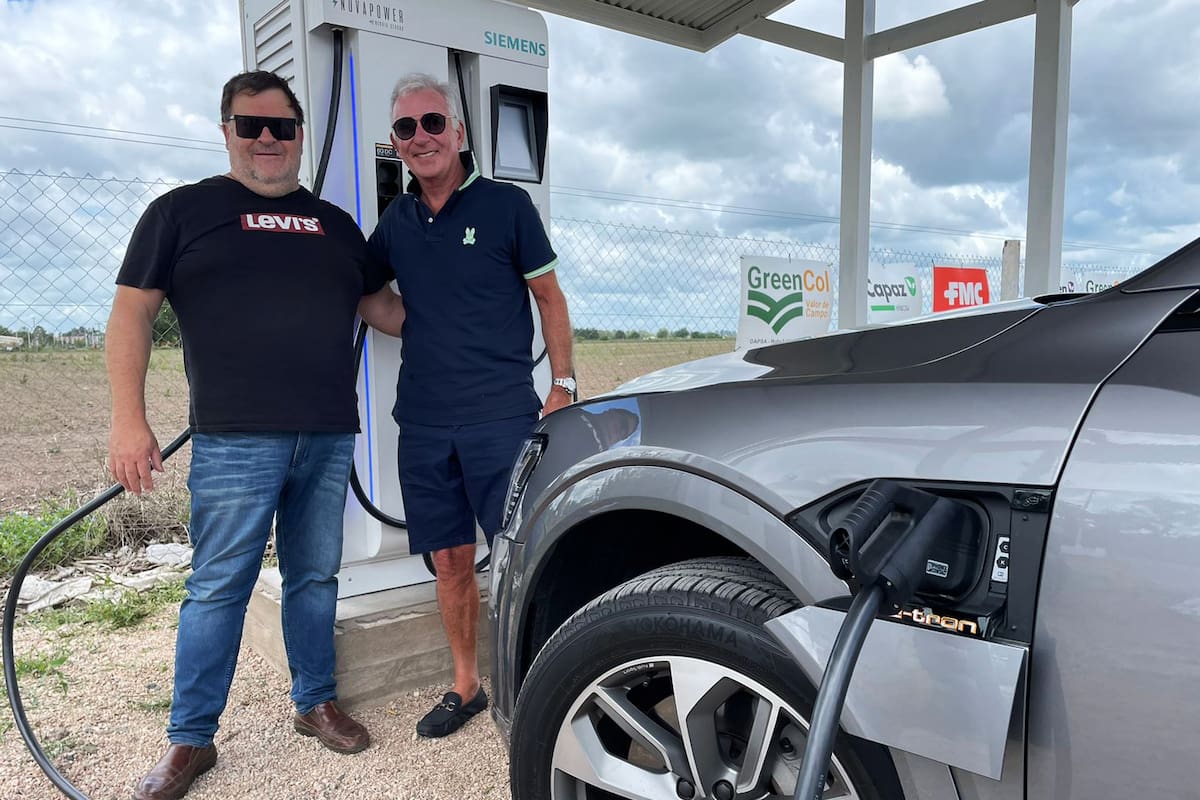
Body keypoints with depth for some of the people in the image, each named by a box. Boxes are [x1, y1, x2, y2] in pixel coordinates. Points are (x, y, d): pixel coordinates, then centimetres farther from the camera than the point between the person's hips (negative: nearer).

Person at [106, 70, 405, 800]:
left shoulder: (336, 225, 17)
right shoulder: (183, 211, 5)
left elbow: (383, 307, 22)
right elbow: (133, 312, 0)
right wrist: (130, 421, -8)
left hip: (329, 438, 4)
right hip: (235, 440, -4)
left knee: (316, 578, 13)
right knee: (218, 590, 2)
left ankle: (317, 704, 29)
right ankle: (191, 741, 17)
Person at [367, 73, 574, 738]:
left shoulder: (505, 204, 1)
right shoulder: (396, 222, 12)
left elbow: (549, 297, 3)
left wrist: (562, 386, -3)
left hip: (502, 416, -4)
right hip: (423, 422, 4)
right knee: (450, 560, 11)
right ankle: (465, 687, 27)